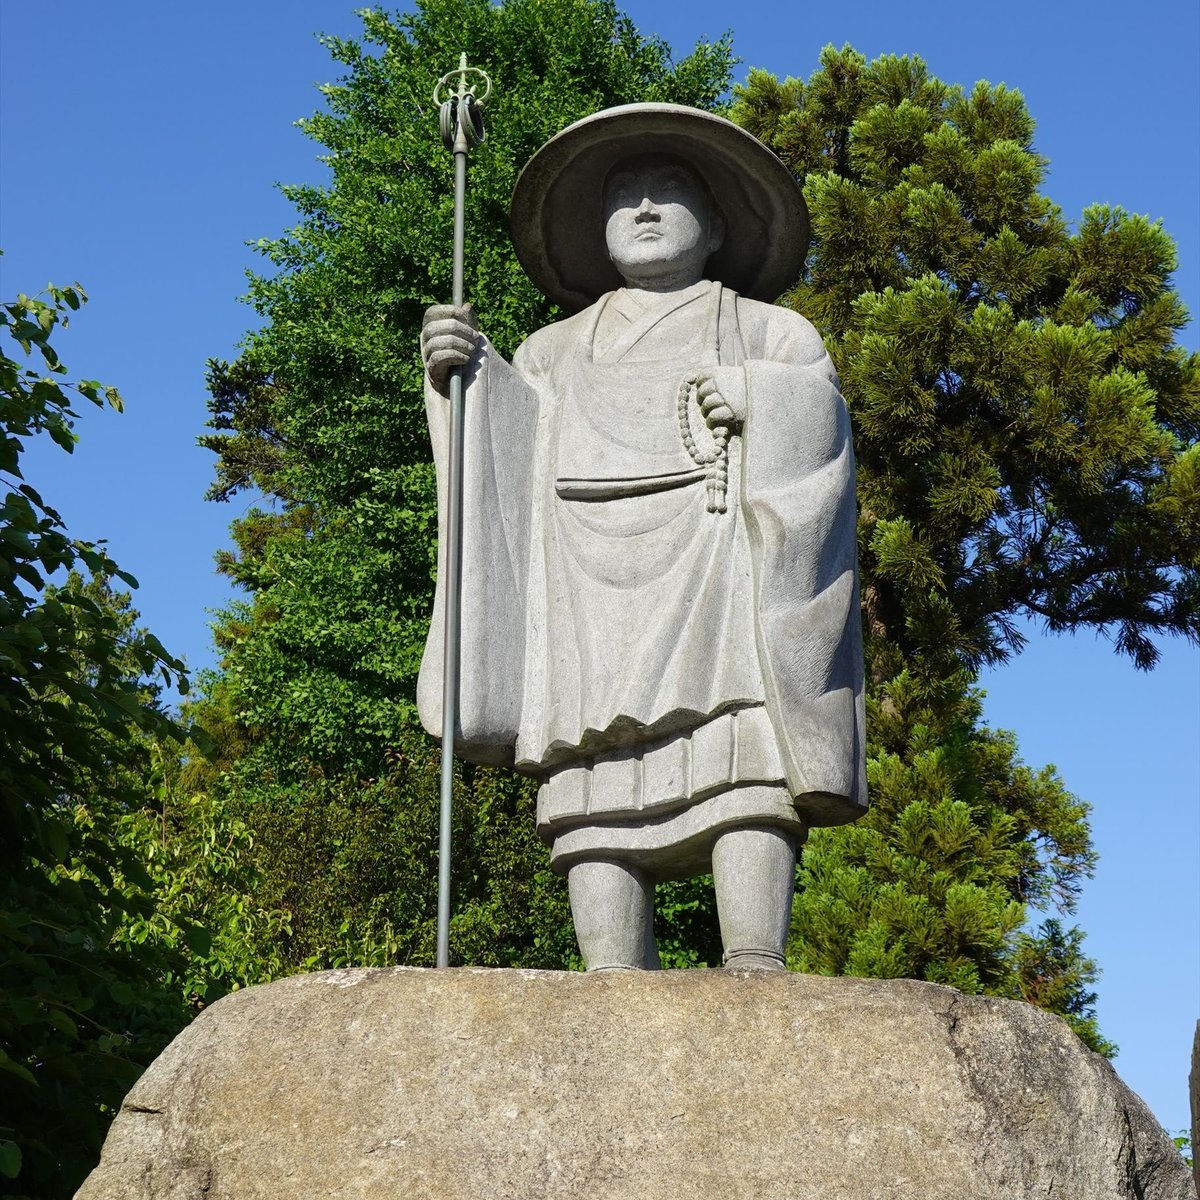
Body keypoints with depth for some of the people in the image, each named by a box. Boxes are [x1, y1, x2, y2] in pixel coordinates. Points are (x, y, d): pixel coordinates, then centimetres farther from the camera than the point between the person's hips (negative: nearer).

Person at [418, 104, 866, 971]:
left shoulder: (776, 335, 25)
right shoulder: (554, 353, 31)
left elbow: (817, 442, 8)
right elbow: (503, 467, 15)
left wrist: (757, 402, -11)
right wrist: (459, 373, -2)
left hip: (721, 567, -1)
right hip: (590, 581, 2)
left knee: (745, 763, -24)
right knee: (596, 793, -17)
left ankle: (755, 979, -34)